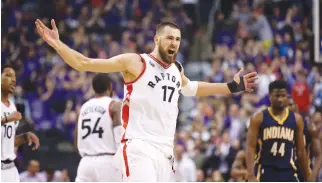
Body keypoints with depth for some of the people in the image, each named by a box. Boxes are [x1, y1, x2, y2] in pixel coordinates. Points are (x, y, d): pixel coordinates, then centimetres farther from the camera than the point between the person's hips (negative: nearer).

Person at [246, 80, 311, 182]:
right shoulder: (258, 118, -2)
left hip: (288, 174, 3)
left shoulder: (296, 119, 7)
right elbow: (250, 148, -7)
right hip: (264, 173, -3)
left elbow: (301, 151, 13)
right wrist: (251, 176, -20)